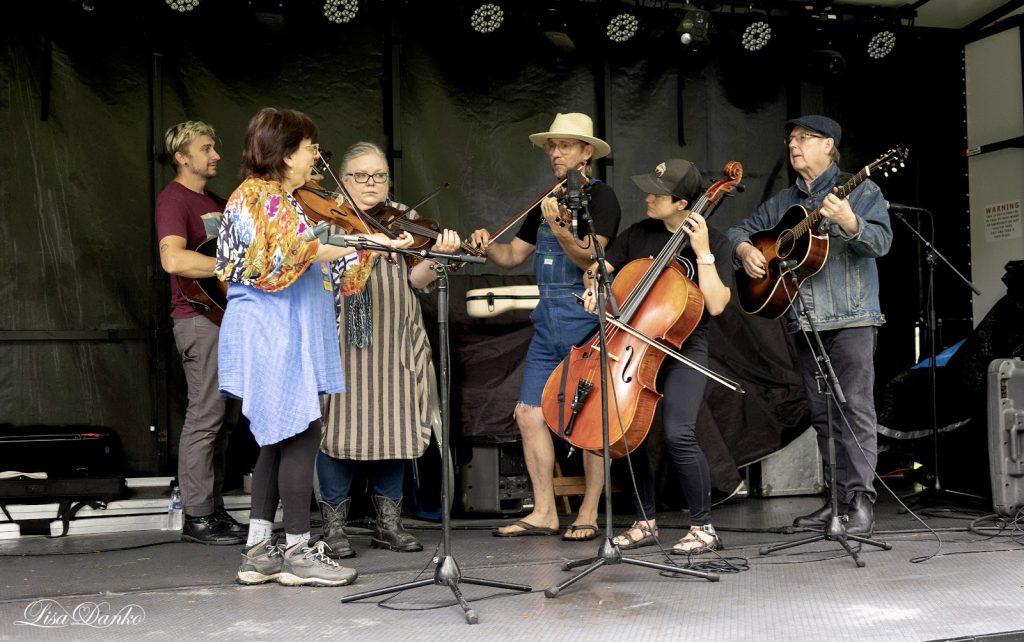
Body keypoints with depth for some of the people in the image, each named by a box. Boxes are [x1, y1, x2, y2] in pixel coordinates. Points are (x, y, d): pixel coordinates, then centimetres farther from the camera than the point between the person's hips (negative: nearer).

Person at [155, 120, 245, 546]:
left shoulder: (214, 201, 18)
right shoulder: (174, 199, -10)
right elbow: (173, 259, -27)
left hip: (223, 313, 9)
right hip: (199, 316, -9)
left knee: (217, 417, 11)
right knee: (205, 416, -8)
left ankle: (214, 509, 18)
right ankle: (197, 517, -2)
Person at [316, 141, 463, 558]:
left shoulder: (403, 219, 13)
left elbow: (416, 280, 4)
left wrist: (437, 254, -15)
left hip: (393, 344, 3)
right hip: (340, 341, -3)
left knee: (393, 426, 5)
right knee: (338, 427, -3)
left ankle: (388, 523, 16)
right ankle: (334, 526, 7)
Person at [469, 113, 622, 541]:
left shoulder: (600, 197, -6)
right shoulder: (546, 202, 17)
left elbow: (590, 258, -19)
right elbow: (513, 256, 18)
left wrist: (558, 228, -35)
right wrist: (487, 246, -2)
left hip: (587, 318, -8)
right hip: (548, 321, 8)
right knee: (528, 413, 5)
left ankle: (588, 514, 7)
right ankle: (544, 513, 12)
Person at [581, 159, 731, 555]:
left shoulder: (714, 243, -4)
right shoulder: (639, 234, 9)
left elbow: (716, 305, -15)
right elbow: (599, 268, 17)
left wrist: (702, 252, -18)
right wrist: (594, 286, -5)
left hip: (683, 349, -5)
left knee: (678, 433, -22)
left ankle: (704, 528, -6)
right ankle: (645, 523, 11)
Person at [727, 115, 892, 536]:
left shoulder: (861, 191, 2)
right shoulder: (783, 202, 19)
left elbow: (882, 241, -10)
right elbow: (741, 229, 24)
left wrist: (849, 223, -29)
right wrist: (744, 249, 1)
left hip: (852, 317, -6)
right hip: (804, 323, 6)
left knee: (855, 407, -10)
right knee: (822, 413, 7)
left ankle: (861, 501, -10)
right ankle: (839, 497, 12)